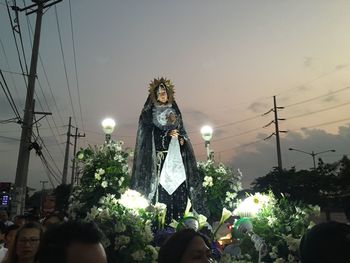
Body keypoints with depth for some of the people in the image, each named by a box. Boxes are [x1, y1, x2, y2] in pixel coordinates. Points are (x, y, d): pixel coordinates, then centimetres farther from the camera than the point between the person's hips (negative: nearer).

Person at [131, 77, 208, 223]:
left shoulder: (174, 110, 21)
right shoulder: (150, 112, 9)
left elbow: (181, 129, 21)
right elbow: (149, 130, -1)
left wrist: (182, 138, 0)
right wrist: (167, 133, -12)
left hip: (175, 150, 4)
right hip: (159, 151, -3)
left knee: (179, 182, -7)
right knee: (162, 181, -13)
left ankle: (179, 217, -3)